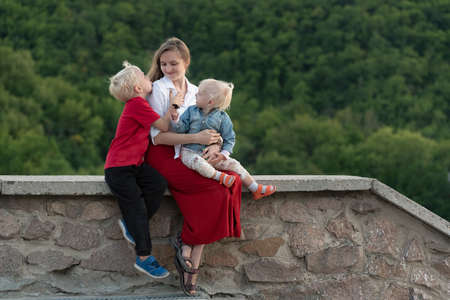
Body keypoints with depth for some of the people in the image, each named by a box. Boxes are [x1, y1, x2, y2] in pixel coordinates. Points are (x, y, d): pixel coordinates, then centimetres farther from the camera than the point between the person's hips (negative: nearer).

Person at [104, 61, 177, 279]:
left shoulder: (138, 104, 15)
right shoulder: (137, 104, -15)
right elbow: (163, 126, -16)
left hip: (135, 165, 8)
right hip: (119, 169, -8)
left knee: (159, 184, -14)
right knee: (137, 210, -7)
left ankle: (130, 225, 1)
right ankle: (144, 258, 2)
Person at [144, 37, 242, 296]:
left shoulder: (195, 92, 18)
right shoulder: (158, 90, -1)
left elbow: (211, 129, 16)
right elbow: (157, 136, -10)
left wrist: (214, 147, -8)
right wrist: (195, 138, -17)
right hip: (164, 158, -6)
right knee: (225, 184, -26)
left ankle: (189, 250, -17)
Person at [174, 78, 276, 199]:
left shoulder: (222, 117, -2)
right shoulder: (191, 111, 2)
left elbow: (229, 139, 1)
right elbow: (181, 128, -1)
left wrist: (224, 154, -12)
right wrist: (175, 120, -20)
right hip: (190, 152, -1)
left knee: (233, 164, -6)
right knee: (197, 162, -38)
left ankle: (256, 189, 1)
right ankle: (219, 176, -35)